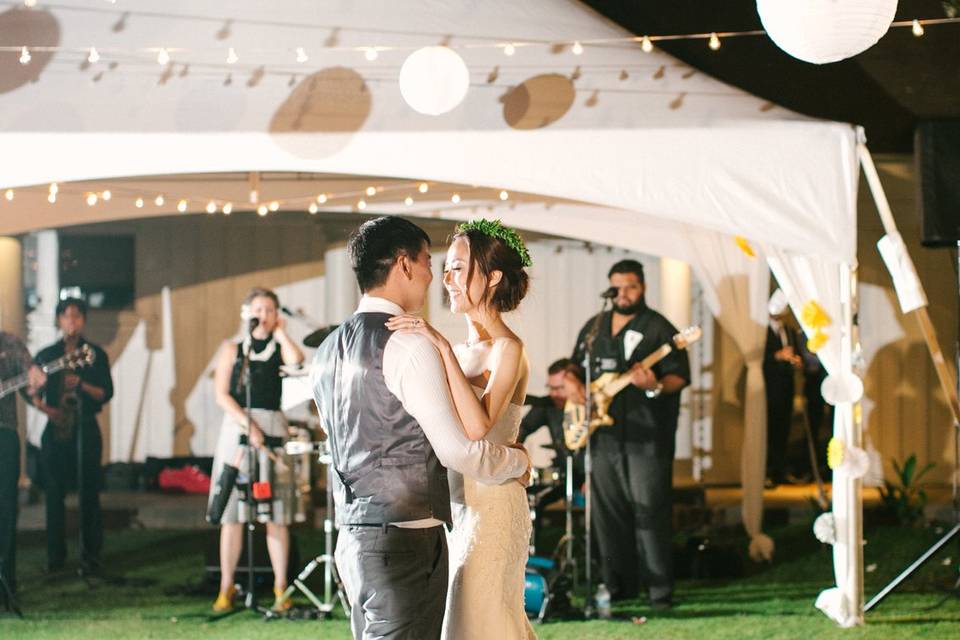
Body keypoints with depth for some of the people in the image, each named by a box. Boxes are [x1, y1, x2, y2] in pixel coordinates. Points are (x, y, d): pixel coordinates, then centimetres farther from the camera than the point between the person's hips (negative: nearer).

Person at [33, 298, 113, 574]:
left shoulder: (95, 354, 6)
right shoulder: (46, 355, 10)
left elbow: (106, 393, 0)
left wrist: (81, 384, -16)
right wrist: (46, 408, -8)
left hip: (85, 429, -2)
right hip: (55, 429, 2)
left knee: (88, 493, -4)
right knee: (54, 492, 0)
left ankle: (90, 555, 1)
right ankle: (56, 554, 8)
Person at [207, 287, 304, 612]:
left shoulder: (280, 349, 11)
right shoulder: (232, 349, 10)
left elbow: (296, 359, -14)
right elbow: (222, 395, 0)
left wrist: (280, 332, 2)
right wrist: (248, 426, -12)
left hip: (272, 427, 0)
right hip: (236, 426, 0)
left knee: (276, 514, -3)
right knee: (232, 513, -2)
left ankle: (280, 589, 0)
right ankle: (226, 588, 2)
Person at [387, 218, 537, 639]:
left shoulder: (507, 348, -13)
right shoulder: (462, 348, 11)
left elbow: (478, 425, -28)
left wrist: (442, 348, -29)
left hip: (492, 506, -8)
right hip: (457, 506, 8)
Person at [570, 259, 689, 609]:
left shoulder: (658, 328, -3)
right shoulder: (594, 327, 16)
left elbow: (680, 376, -7)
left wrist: (656, 386, -26)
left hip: (647, 436, -6)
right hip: (604, 434, 6)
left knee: (650, 511, -8)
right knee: (608, 511, 8)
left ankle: (660, 590, -5)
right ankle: (619, 586, 18)